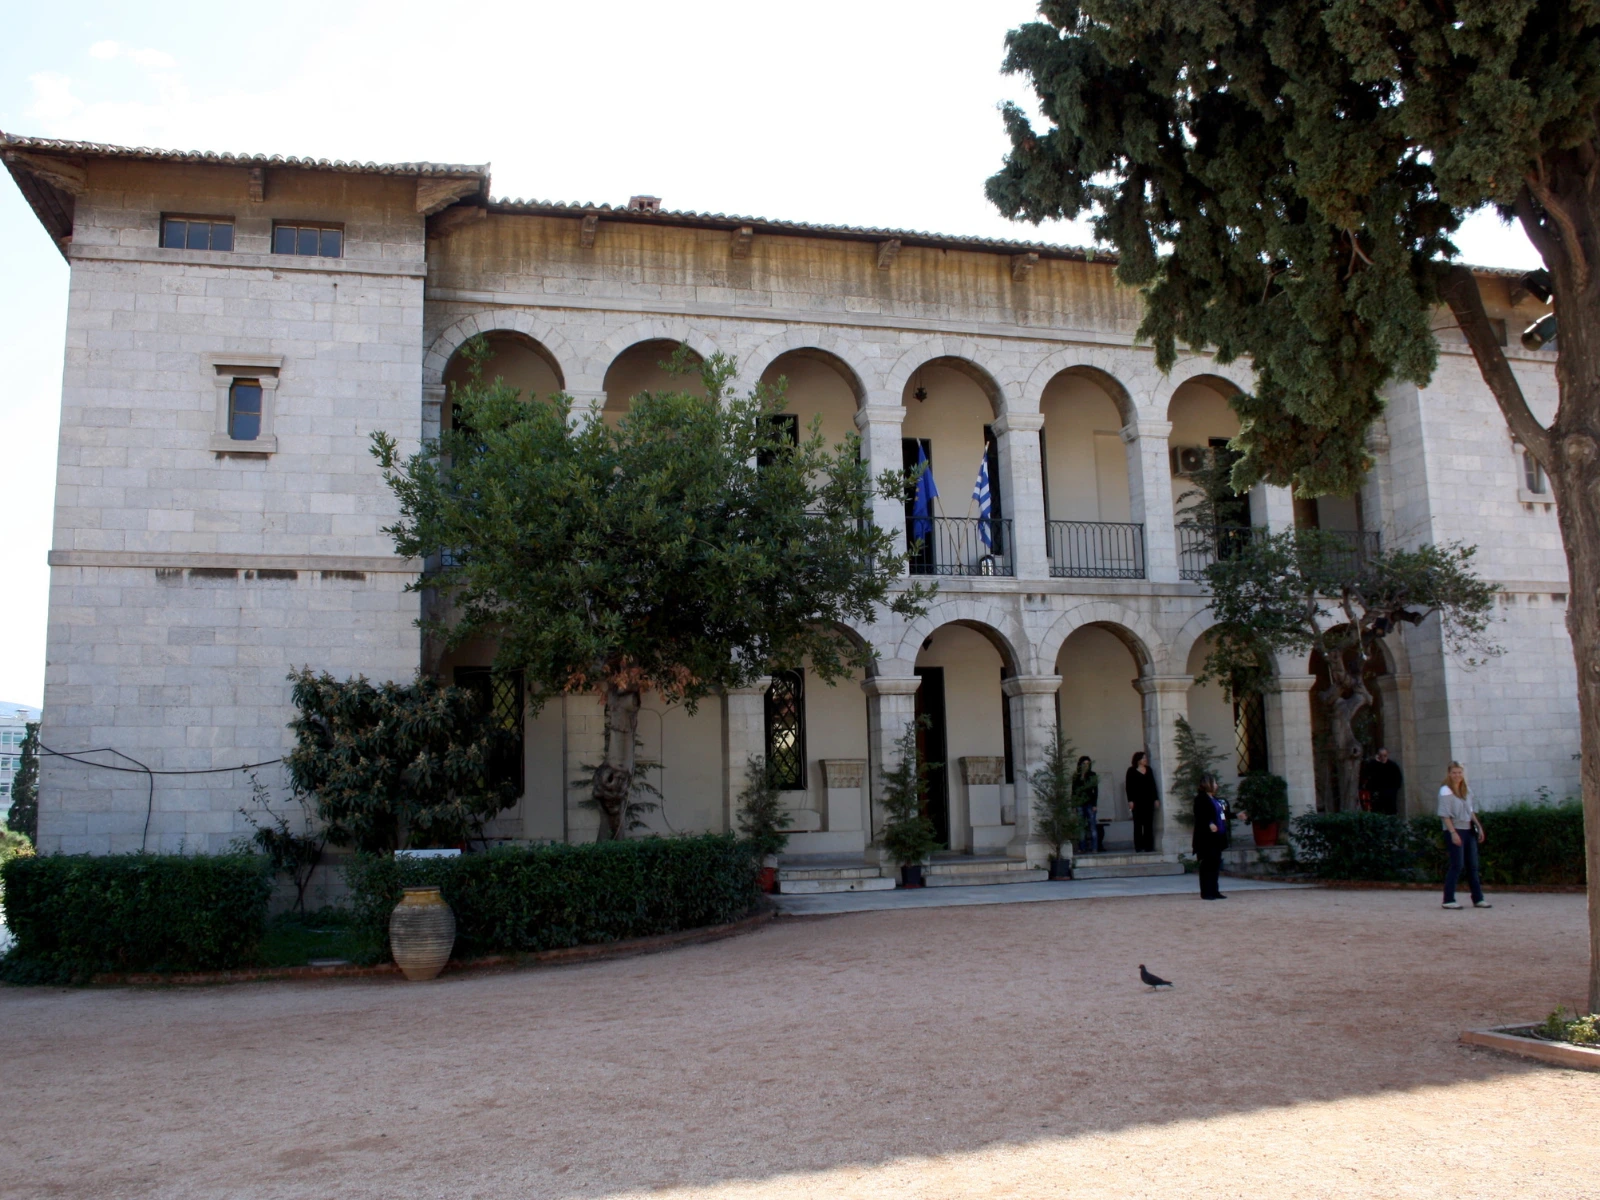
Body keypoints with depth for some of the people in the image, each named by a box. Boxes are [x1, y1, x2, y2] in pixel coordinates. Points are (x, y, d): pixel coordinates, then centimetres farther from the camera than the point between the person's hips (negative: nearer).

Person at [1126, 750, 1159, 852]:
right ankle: (1138, 847, -2)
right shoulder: (1131, 771, 0)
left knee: (1149, 824, 4)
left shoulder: (1149, 770, 14)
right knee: (1138, 824, -3)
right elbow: (1129, 786, -4)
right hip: (1137, 800, -4)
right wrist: (1130, 800, -11)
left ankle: (1149, 846, 8)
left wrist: (1156, 798, 9)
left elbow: (1153, 785, 15)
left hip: (1148, 800, 4)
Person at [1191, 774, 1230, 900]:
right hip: (1207, 837, -9)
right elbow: (1199, 815, -20)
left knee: (1216, 863, 11)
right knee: (1207, 864, -6)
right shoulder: (1201, 799, -9)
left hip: (1217, 837, 9)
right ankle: (1206, 892, -3)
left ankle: (1214, 891, 17)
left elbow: (1223, 814, 26)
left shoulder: (1216, 799, 18)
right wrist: (1209, 824, -31)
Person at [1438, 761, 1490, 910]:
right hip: (1454, 831, -7)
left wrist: (1479, 827, 13)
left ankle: (1478, 899, 14)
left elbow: (1471, 811, 20)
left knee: (1473, 866, 8)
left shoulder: (1467, 791, 13)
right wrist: (1453, 832, -20)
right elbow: (1445, 815, -13)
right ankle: (1448, 900, -3)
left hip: (1469, 830, 7)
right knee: (1457, 865, -8)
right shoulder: (1445, 791, -9)